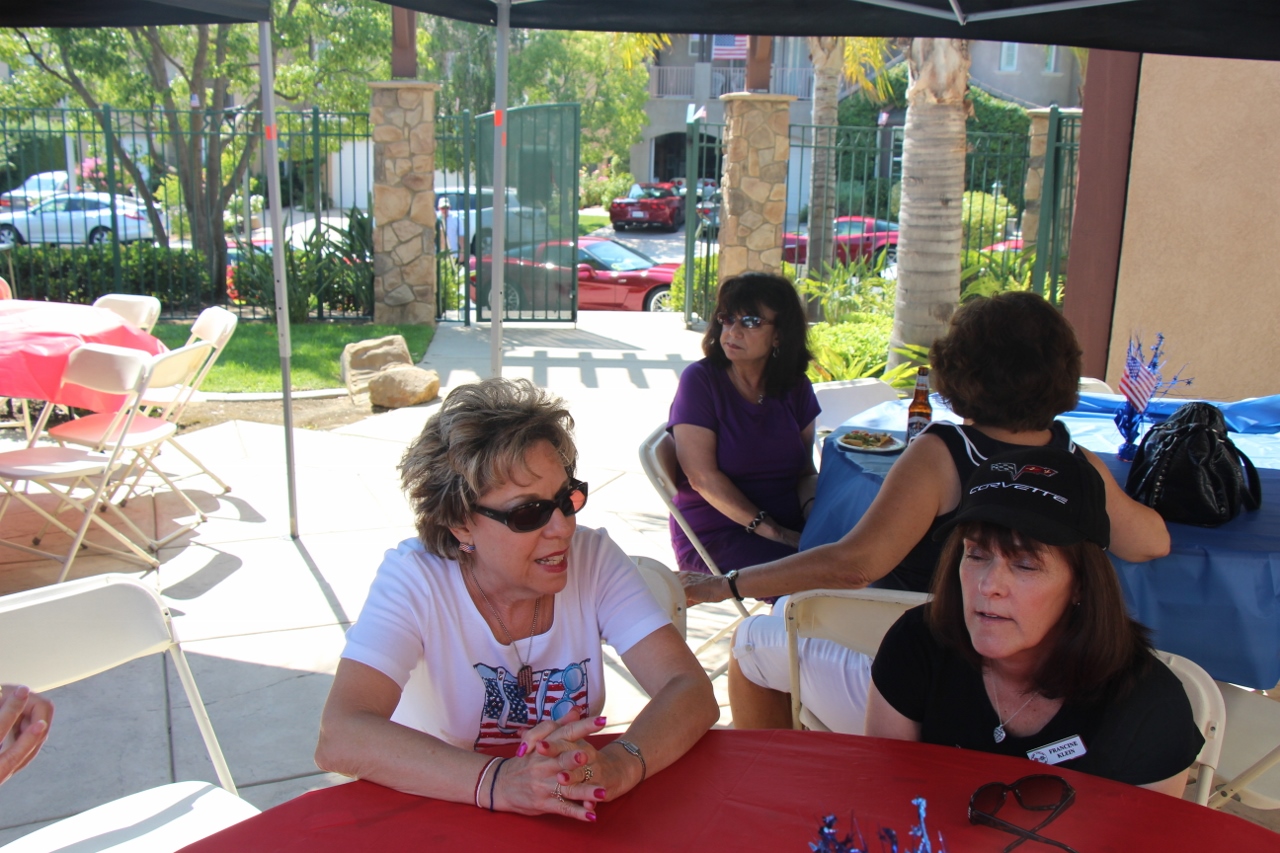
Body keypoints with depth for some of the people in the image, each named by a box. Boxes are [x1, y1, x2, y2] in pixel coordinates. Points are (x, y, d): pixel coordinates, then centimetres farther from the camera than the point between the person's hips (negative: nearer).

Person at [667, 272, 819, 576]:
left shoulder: (795, 387, 9)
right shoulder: (700, 380, -5)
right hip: (712, 537, -5)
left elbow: (806, 471, 11)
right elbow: (702, 477, -12)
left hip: (790, 529, 5)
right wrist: (770, 530, -19)